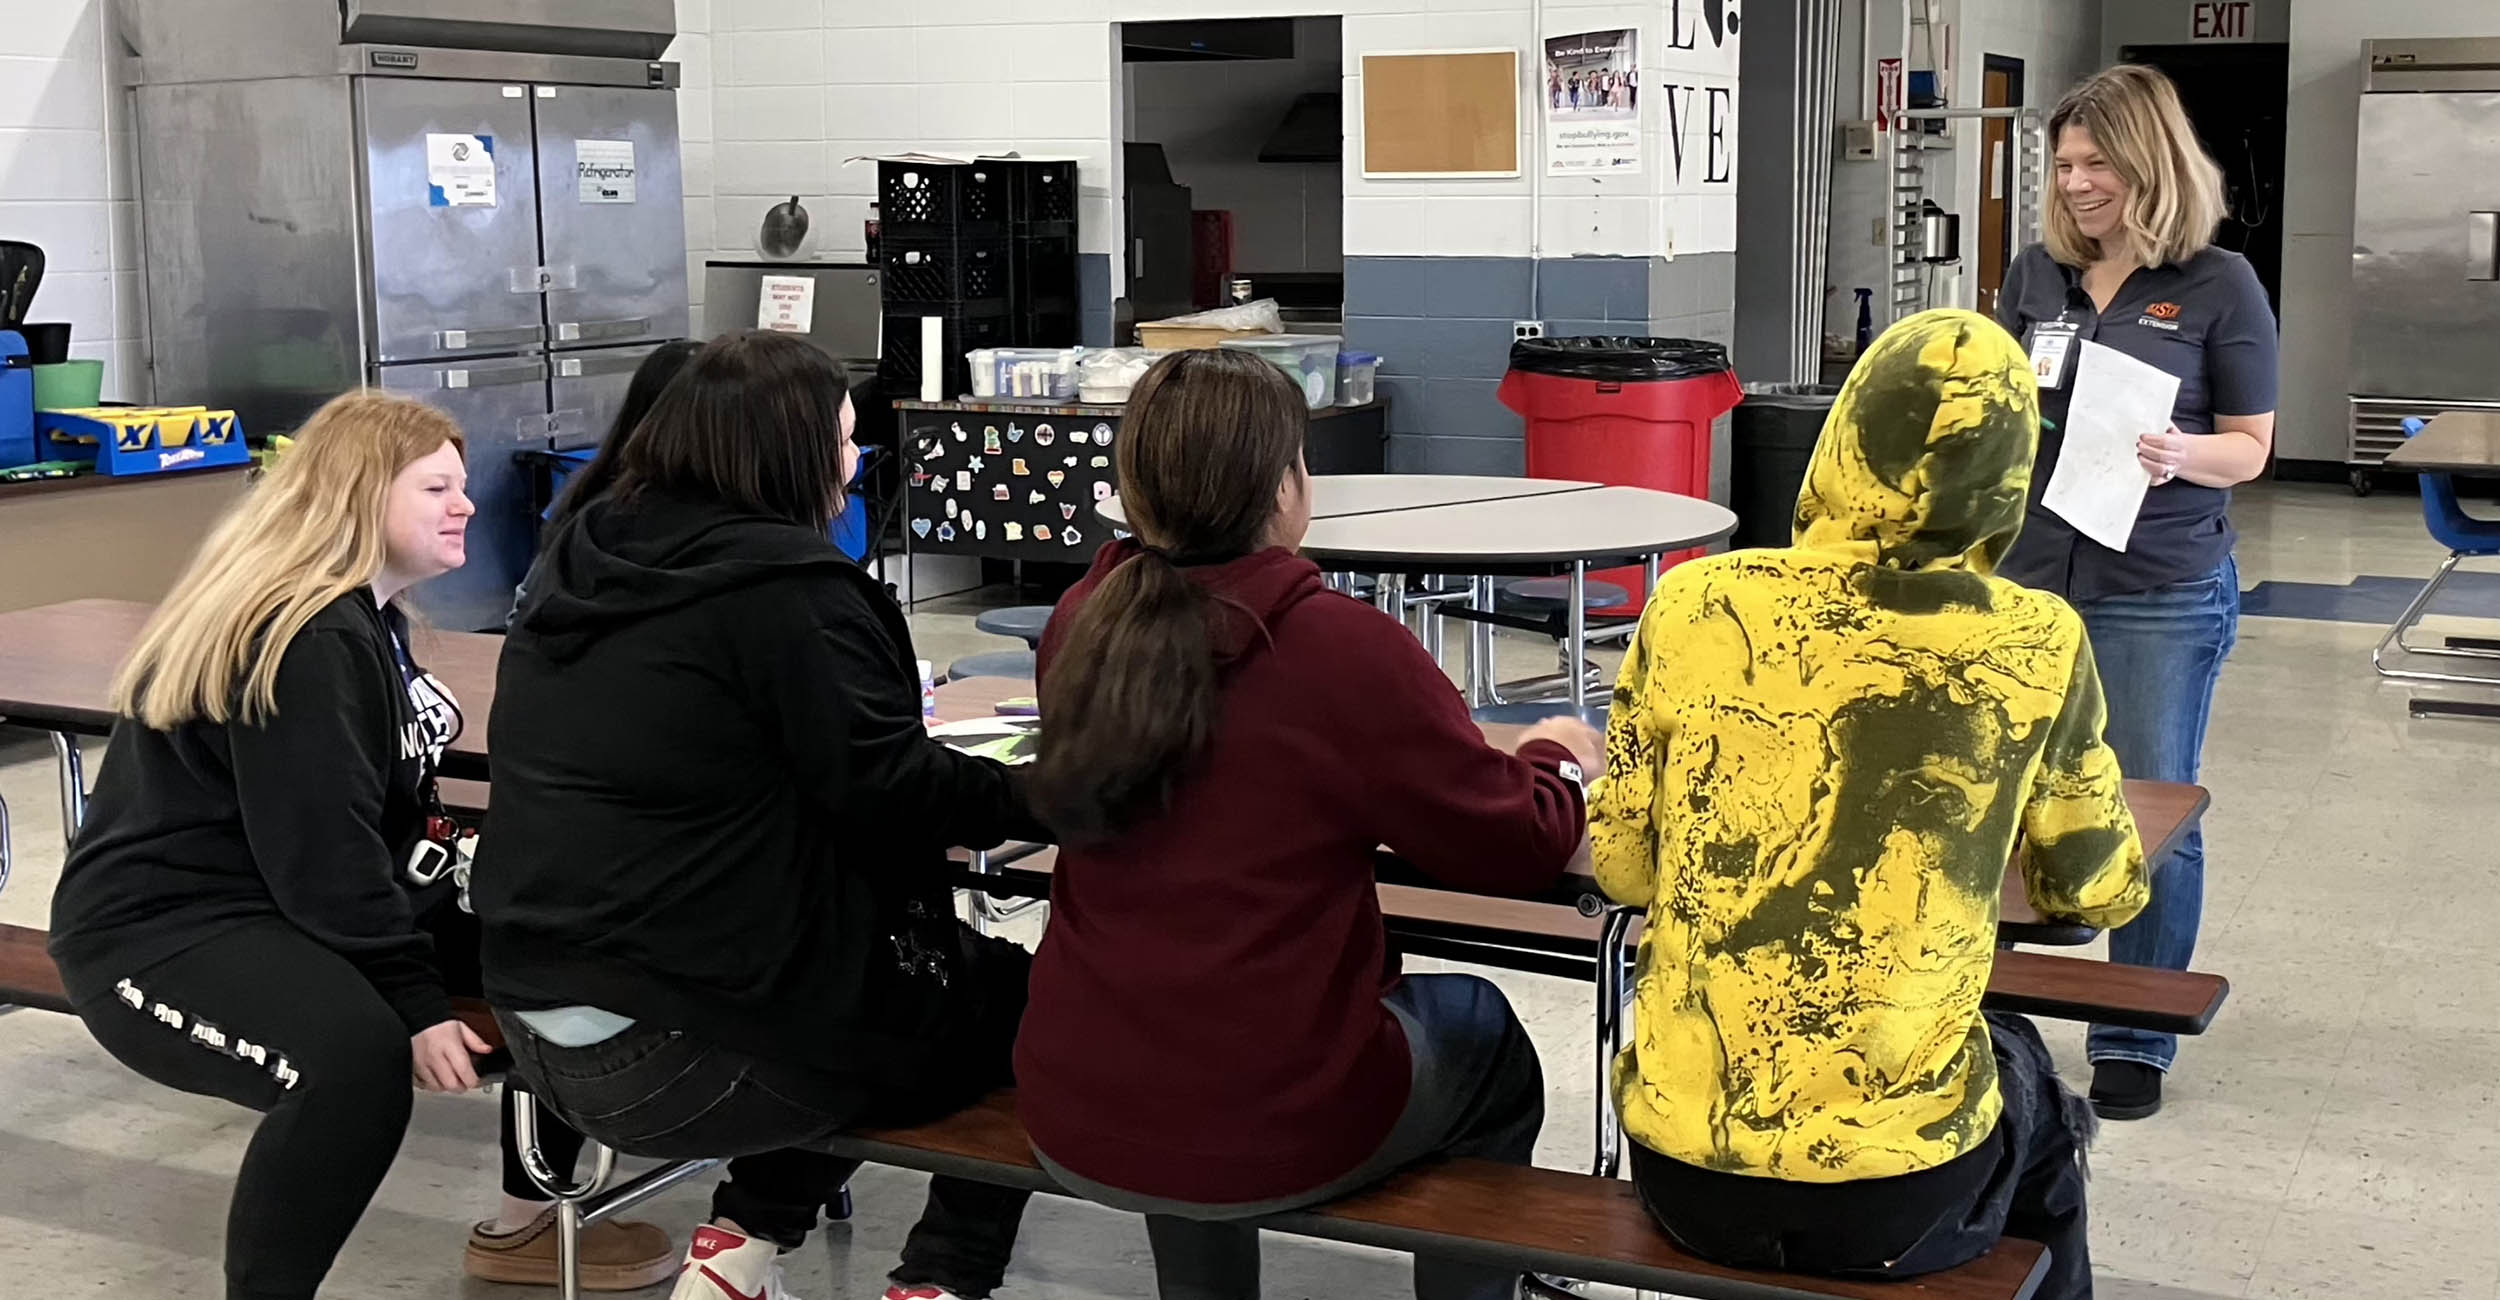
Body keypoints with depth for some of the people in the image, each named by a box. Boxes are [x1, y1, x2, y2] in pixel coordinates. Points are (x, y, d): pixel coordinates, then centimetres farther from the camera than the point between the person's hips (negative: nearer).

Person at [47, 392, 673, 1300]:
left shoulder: (362, 617, 14)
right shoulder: (301, 639, -20)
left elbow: (381, 817, 18)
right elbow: (321, 854, -24)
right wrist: (417, 1003, -24)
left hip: (294, 903, 11)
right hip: (160, 927, -11)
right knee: (356, 1051, -39)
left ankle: (526, 1222, 18)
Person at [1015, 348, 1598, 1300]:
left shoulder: (1081, 623, -5)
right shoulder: (1345, 646, -19)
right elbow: (1516, 847, -8)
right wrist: (1555, 756, 13)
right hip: (1273, 1137, -4)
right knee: (1485, 1036, 25)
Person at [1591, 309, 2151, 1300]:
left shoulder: (1695, 605, -8)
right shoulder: (2034, 646, -10)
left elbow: (1621, 867, 2)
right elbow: (2099, 891, 4)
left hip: (1681, 1178, 2)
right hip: (1897, 1199, -2)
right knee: (2035, 1105, 33)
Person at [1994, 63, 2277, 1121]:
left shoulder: (2219, 285, -4)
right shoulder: (2036, 275, 6)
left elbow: (2250, 447, -1)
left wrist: (2180, 456, -21)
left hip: (2163, 592, -3)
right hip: (2033, 572, 3)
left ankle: (2136, 1038, 17)